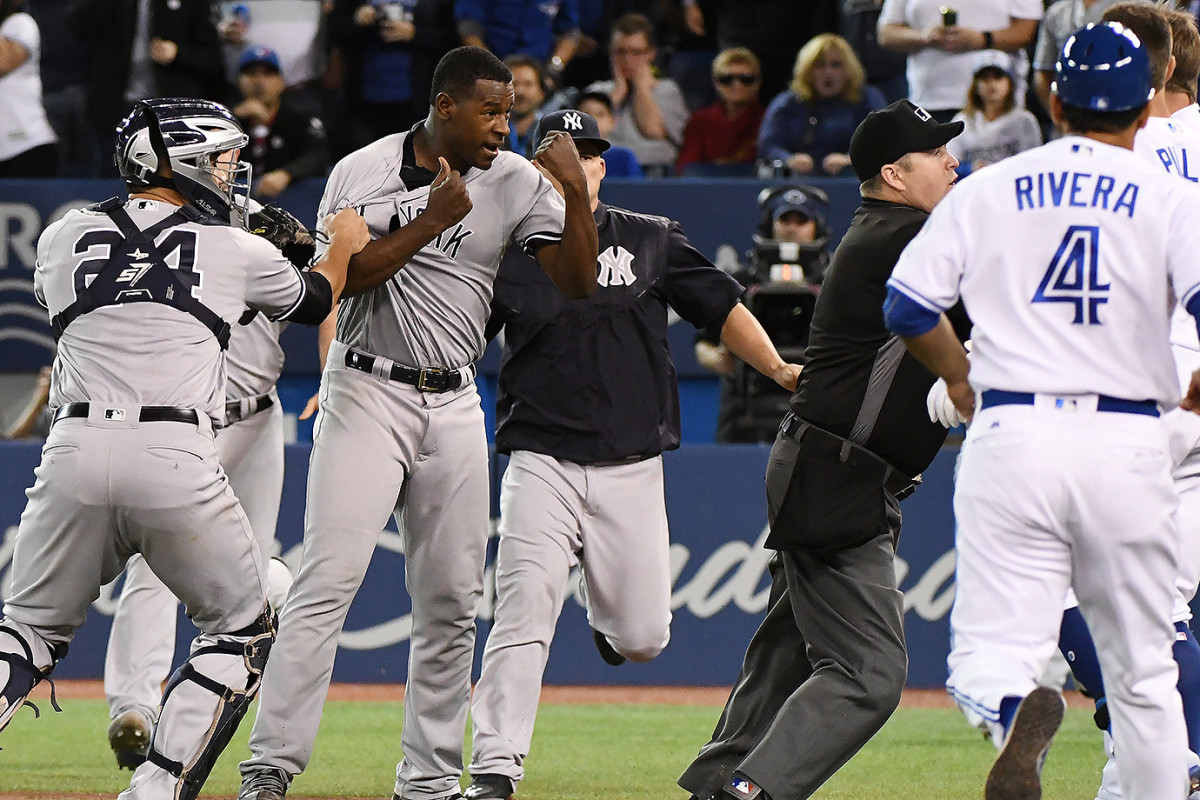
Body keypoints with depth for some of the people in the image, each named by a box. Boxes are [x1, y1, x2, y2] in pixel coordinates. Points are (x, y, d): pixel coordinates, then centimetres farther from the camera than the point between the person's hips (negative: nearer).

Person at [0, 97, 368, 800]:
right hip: (177, 457, -2)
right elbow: (315, 300, 29)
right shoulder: (235, 250, 9)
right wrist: (344, 245, 51)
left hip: (76, 447, 3)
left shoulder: (63, 239, 13)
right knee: (243, 631, 17)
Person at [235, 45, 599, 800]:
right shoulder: (361, 173, -5)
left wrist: (578, 191, -16)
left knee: (452, 600, 6)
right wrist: (429, 223, -18)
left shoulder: (515, 182, 2)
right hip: (367, 396, -4)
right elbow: (335, 279, -14)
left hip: (454, 407, 4)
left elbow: (578, 281, -2)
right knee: (328, 581, -14)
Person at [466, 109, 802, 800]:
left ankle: (609, 615, 41)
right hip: (542, 463, -1)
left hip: (633, 467, 1)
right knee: (524, 613, -18)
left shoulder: (652, 242, 8)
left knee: (644, 637, 4)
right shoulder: (508, 254, 6)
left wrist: (777, 368, -6)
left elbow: (723, 307, 9)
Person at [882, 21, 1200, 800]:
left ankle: (1017, 711, -37)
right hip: (1128, 441, 0)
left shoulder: (988, 190, 8)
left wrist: (962, 376, 24)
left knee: (989, 654, -3)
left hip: (1010, 436, 0)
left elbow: (908, 306, 6)